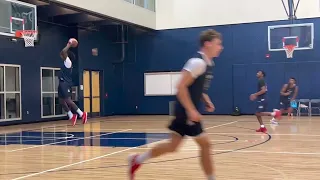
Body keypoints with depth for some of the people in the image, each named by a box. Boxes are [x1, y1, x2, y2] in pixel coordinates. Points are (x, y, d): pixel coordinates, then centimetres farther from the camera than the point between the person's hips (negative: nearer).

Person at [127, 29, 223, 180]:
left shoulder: (208, 64, 12)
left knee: (173, 146, 13)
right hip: (187, 112, -10)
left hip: (187, 111, 10)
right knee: (205, 143, -5)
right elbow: (181, 86, -24)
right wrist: (191, 110, -25)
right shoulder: (198, 62, -18)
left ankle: (137, 160, 23)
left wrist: (206, 101, 12)